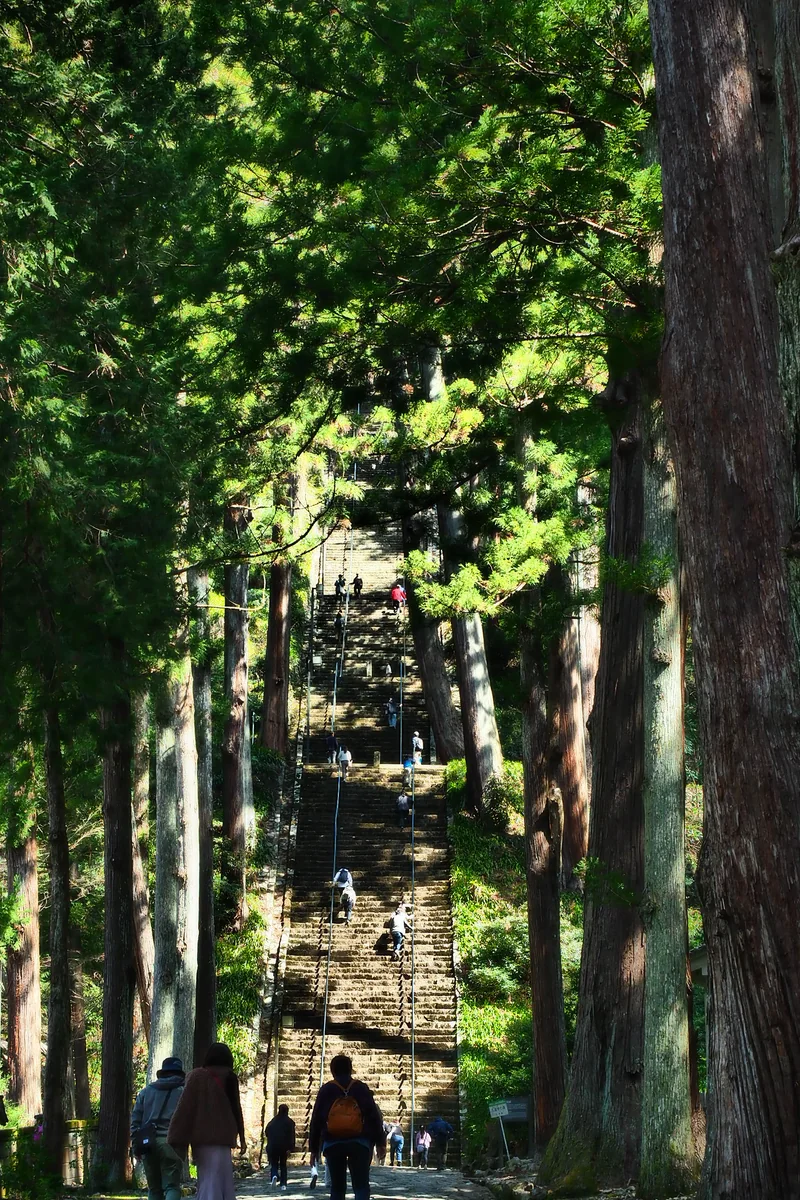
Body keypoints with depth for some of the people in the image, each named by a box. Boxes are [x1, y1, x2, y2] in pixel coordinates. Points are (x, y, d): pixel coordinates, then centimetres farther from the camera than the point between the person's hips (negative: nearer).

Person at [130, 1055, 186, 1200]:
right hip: (171, 1143, -3)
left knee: (154, 1188, 13)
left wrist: (135, 1144, 12)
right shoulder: (183, 1092, 6)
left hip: (148, 1143, 3)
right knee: (172, 1186, -4)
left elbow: (135, 1119, 12)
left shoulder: (146, 1091, 16)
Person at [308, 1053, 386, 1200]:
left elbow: (316, 1120, 5)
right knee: (361, 1186, -2)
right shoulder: (361, 1088, 6)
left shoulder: (326, 1090, 7)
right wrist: (380, 1142, 2)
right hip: (359, 1143, -1)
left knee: (337, 1186, 12)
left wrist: (314, 1147, 10)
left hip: (333, 1144, 1)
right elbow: (374, 1115, 0)